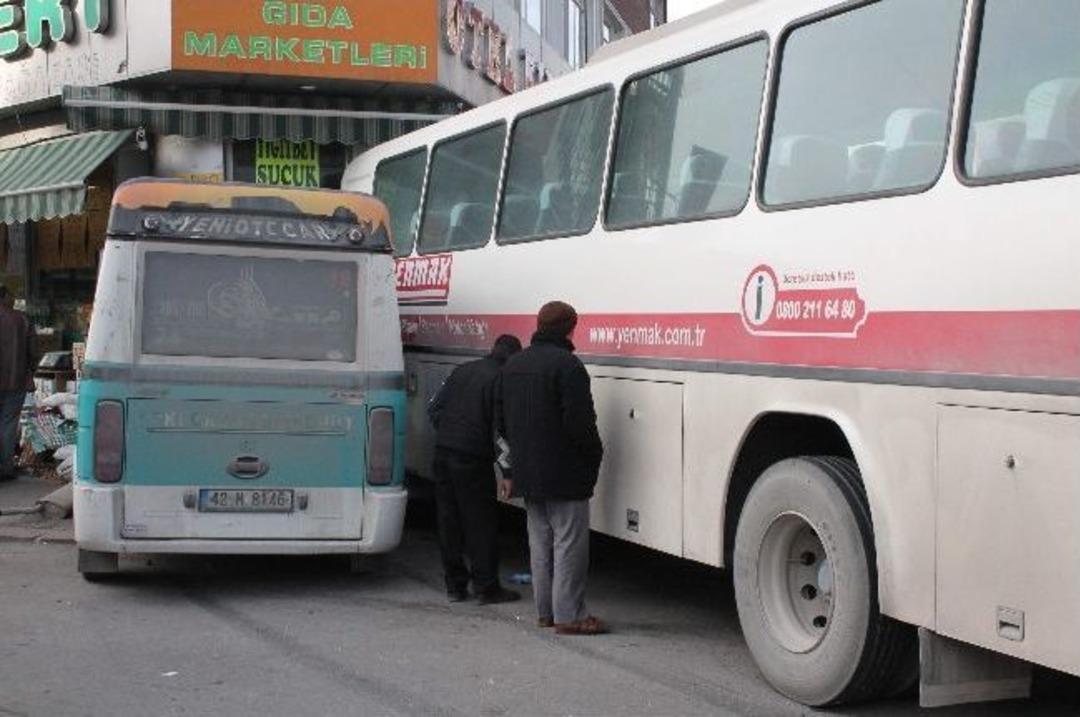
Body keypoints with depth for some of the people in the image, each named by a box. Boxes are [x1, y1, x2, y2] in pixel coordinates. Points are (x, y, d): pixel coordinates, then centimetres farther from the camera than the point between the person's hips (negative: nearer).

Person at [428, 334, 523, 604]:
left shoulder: (462, 370, 12)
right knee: (482, 523, 2)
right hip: (472, 458, -7)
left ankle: (455, 585, 18)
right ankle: (486, 587, 6)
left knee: (449, 520, 11)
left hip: (443, 452, 7)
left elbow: (434, 409, 14)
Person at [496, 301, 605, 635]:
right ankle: (568, 614, -2)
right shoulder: (566, 364, -16)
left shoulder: (513, 365, 12)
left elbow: (501, 420, 17)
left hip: (527, 472, 8)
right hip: (564, 475, -8)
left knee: (540, 542, 15)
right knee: (569, 543, -3)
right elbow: (579, 421, -20)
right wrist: (594, 456, -5)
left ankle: (546, 611, 20)